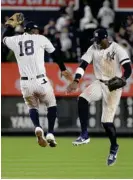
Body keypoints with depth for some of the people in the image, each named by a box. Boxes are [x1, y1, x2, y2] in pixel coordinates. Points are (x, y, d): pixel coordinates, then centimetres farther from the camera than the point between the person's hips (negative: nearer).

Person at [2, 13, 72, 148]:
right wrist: (63, 69, 27)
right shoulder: (40, 39, 3)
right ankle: (50, 134, 2)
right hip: (41, 81, -2)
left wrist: (11, 24, 43)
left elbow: (4, 38, 31)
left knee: (32, 107, 22)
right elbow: (55, 54, 14)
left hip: (25, 83, 2)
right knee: (51, 105, 19)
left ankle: (37, 127, -9)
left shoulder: (15, 41, 7)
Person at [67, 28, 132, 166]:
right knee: (82, 99, -25)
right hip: (99, 83, 4)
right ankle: (84, 135, -17)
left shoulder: (117, 49, -14)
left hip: (113, 86, -4)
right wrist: (76, 81, -23)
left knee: (107, 121, -8)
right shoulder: (93, 49, -2)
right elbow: (83, 65, -7)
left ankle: (114, 148, 18)